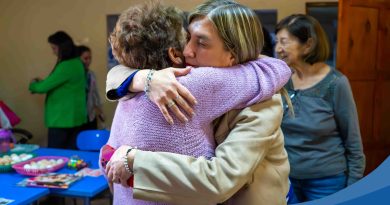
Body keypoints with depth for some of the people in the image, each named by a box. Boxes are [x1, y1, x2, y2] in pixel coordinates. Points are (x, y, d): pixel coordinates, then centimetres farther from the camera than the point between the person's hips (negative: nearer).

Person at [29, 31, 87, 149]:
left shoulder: (66, 66, -19)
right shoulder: (76, 62, 9)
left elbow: (44, 87, -16)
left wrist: (33, 85, 5)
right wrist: (40, 83, 12)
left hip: (62, 118, -9)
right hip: (74, 116, 9)